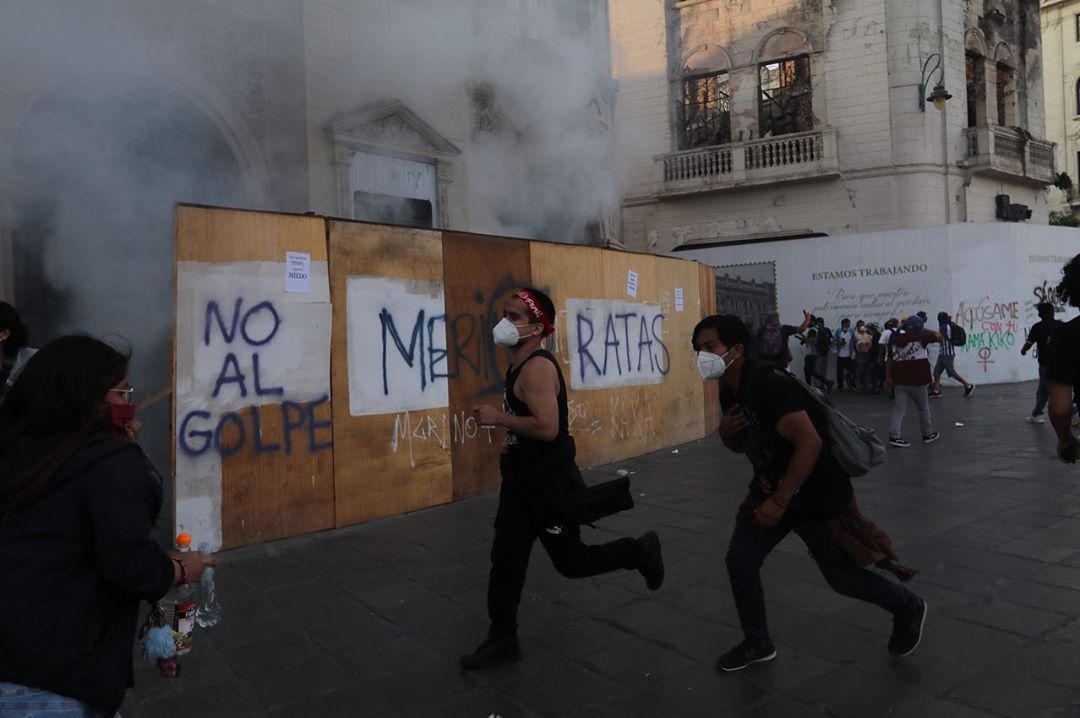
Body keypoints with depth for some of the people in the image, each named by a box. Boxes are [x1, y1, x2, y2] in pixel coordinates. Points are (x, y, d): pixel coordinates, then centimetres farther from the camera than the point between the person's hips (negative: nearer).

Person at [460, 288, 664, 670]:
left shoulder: (538, 368, -23)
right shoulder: (521, 365, 9)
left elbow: (547, 428, -32)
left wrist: (498, 417, -23)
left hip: (551, 483, -9)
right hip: (523, 479, 10)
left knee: (571, 562, 7)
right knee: (505, 559, 11)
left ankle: (640, 552, 29)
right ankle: (502, 640, 23)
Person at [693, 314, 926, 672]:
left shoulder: (769, 385, -29)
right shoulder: (729, 391, 0)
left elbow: (810, 442, -35)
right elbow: (740, 445, 15)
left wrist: (779, 502, -31)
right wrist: (726, 431, -10)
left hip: (818, 495, -8)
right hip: (770, 489, 8)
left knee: (843, 576, 8)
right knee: (740, 561, 3)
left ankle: (908, 609, 36)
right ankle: (758, 643, 23)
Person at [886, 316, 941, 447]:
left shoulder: (894, 337, 4)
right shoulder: (920, 337, -9)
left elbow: (890, 358, 6)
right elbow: (938, 336, 2)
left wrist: (888, 376, 11)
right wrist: (925, 331, 15)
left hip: (899, 380, 4)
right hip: (917, 380, -3)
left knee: (899, 409, 3)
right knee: (924, 408, 15)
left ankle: (894, 435, -8)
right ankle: (928, 434, 27)